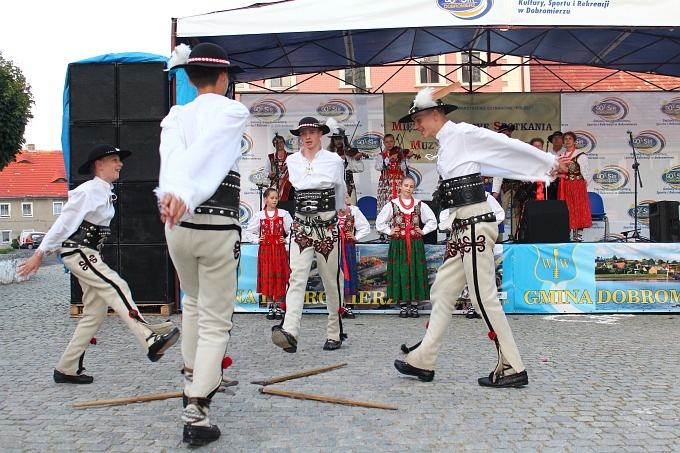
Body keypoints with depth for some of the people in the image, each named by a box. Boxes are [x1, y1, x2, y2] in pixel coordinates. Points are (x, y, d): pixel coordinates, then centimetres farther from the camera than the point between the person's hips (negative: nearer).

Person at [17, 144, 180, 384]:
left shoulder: (106, 193, 14)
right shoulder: (88, 191, -12)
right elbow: (64, 222, -13)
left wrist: (53, 247, 26)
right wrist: (39, 254, -11)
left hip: (91, 255, 10)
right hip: (78, 253, -10)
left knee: (95, 313, 6)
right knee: (116, 288, -23)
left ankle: (66, 369, 14)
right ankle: (150, 341, -33)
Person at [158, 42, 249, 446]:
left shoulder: (176, 115, 6)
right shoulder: (233, 112, -4)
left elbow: (172, 155, -15)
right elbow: (205, 152, -22)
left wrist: (173, 195, -33)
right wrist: (188, 199, -35)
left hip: (178, 226, 5)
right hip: (219, 227, -5)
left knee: (193, 302, 28)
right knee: (215, 321, 4)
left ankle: (193, 379, 43)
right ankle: (196, 415, 1)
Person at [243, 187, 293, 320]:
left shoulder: (284, 214, 4)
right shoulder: (259, 216, 6)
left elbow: (292, 231, 4)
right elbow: (248, 233, 11)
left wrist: (287, 240, -9)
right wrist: (257, 240, -2)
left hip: (280, 249, 0)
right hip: (265, 249, 1)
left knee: (280, 277, 0)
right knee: (267, 278, 1)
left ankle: (278, 307, 8)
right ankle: (270, 307, 10)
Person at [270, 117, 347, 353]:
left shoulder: (335, 160, 5)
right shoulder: (291, 161, 9)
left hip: (328, 226, -1)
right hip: (301, 226, 1)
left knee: (331, 281, 4)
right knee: (296, 277, -14)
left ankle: (335, 333, 16)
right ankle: (290, 333, -25)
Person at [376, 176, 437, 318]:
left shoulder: (420, 205, 8)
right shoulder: (392, 205, 4)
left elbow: (432, 220, 14)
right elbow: (380, 222, 9)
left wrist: (423, 231, 5)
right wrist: (389, 232, 1)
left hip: (416, 244, 1)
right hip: (398, 243, -1)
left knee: (416, 272, 0)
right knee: (400, 272, -2)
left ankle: (414, 306, 6)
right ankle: (403, 306, 5)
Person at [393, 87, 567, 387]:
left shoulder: (463, 134, -9)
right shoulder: (447, 145, 18)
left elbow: (509, 146, -5)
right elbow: (493, 167, 16)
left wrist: (550, 162, 2)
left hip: (475, 225, -10)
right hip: (461, 228, 10)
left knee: (484, 298, -6)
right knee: (442, 292, 12)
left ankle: (512, 369, 5)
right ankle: (422, 361, 20)